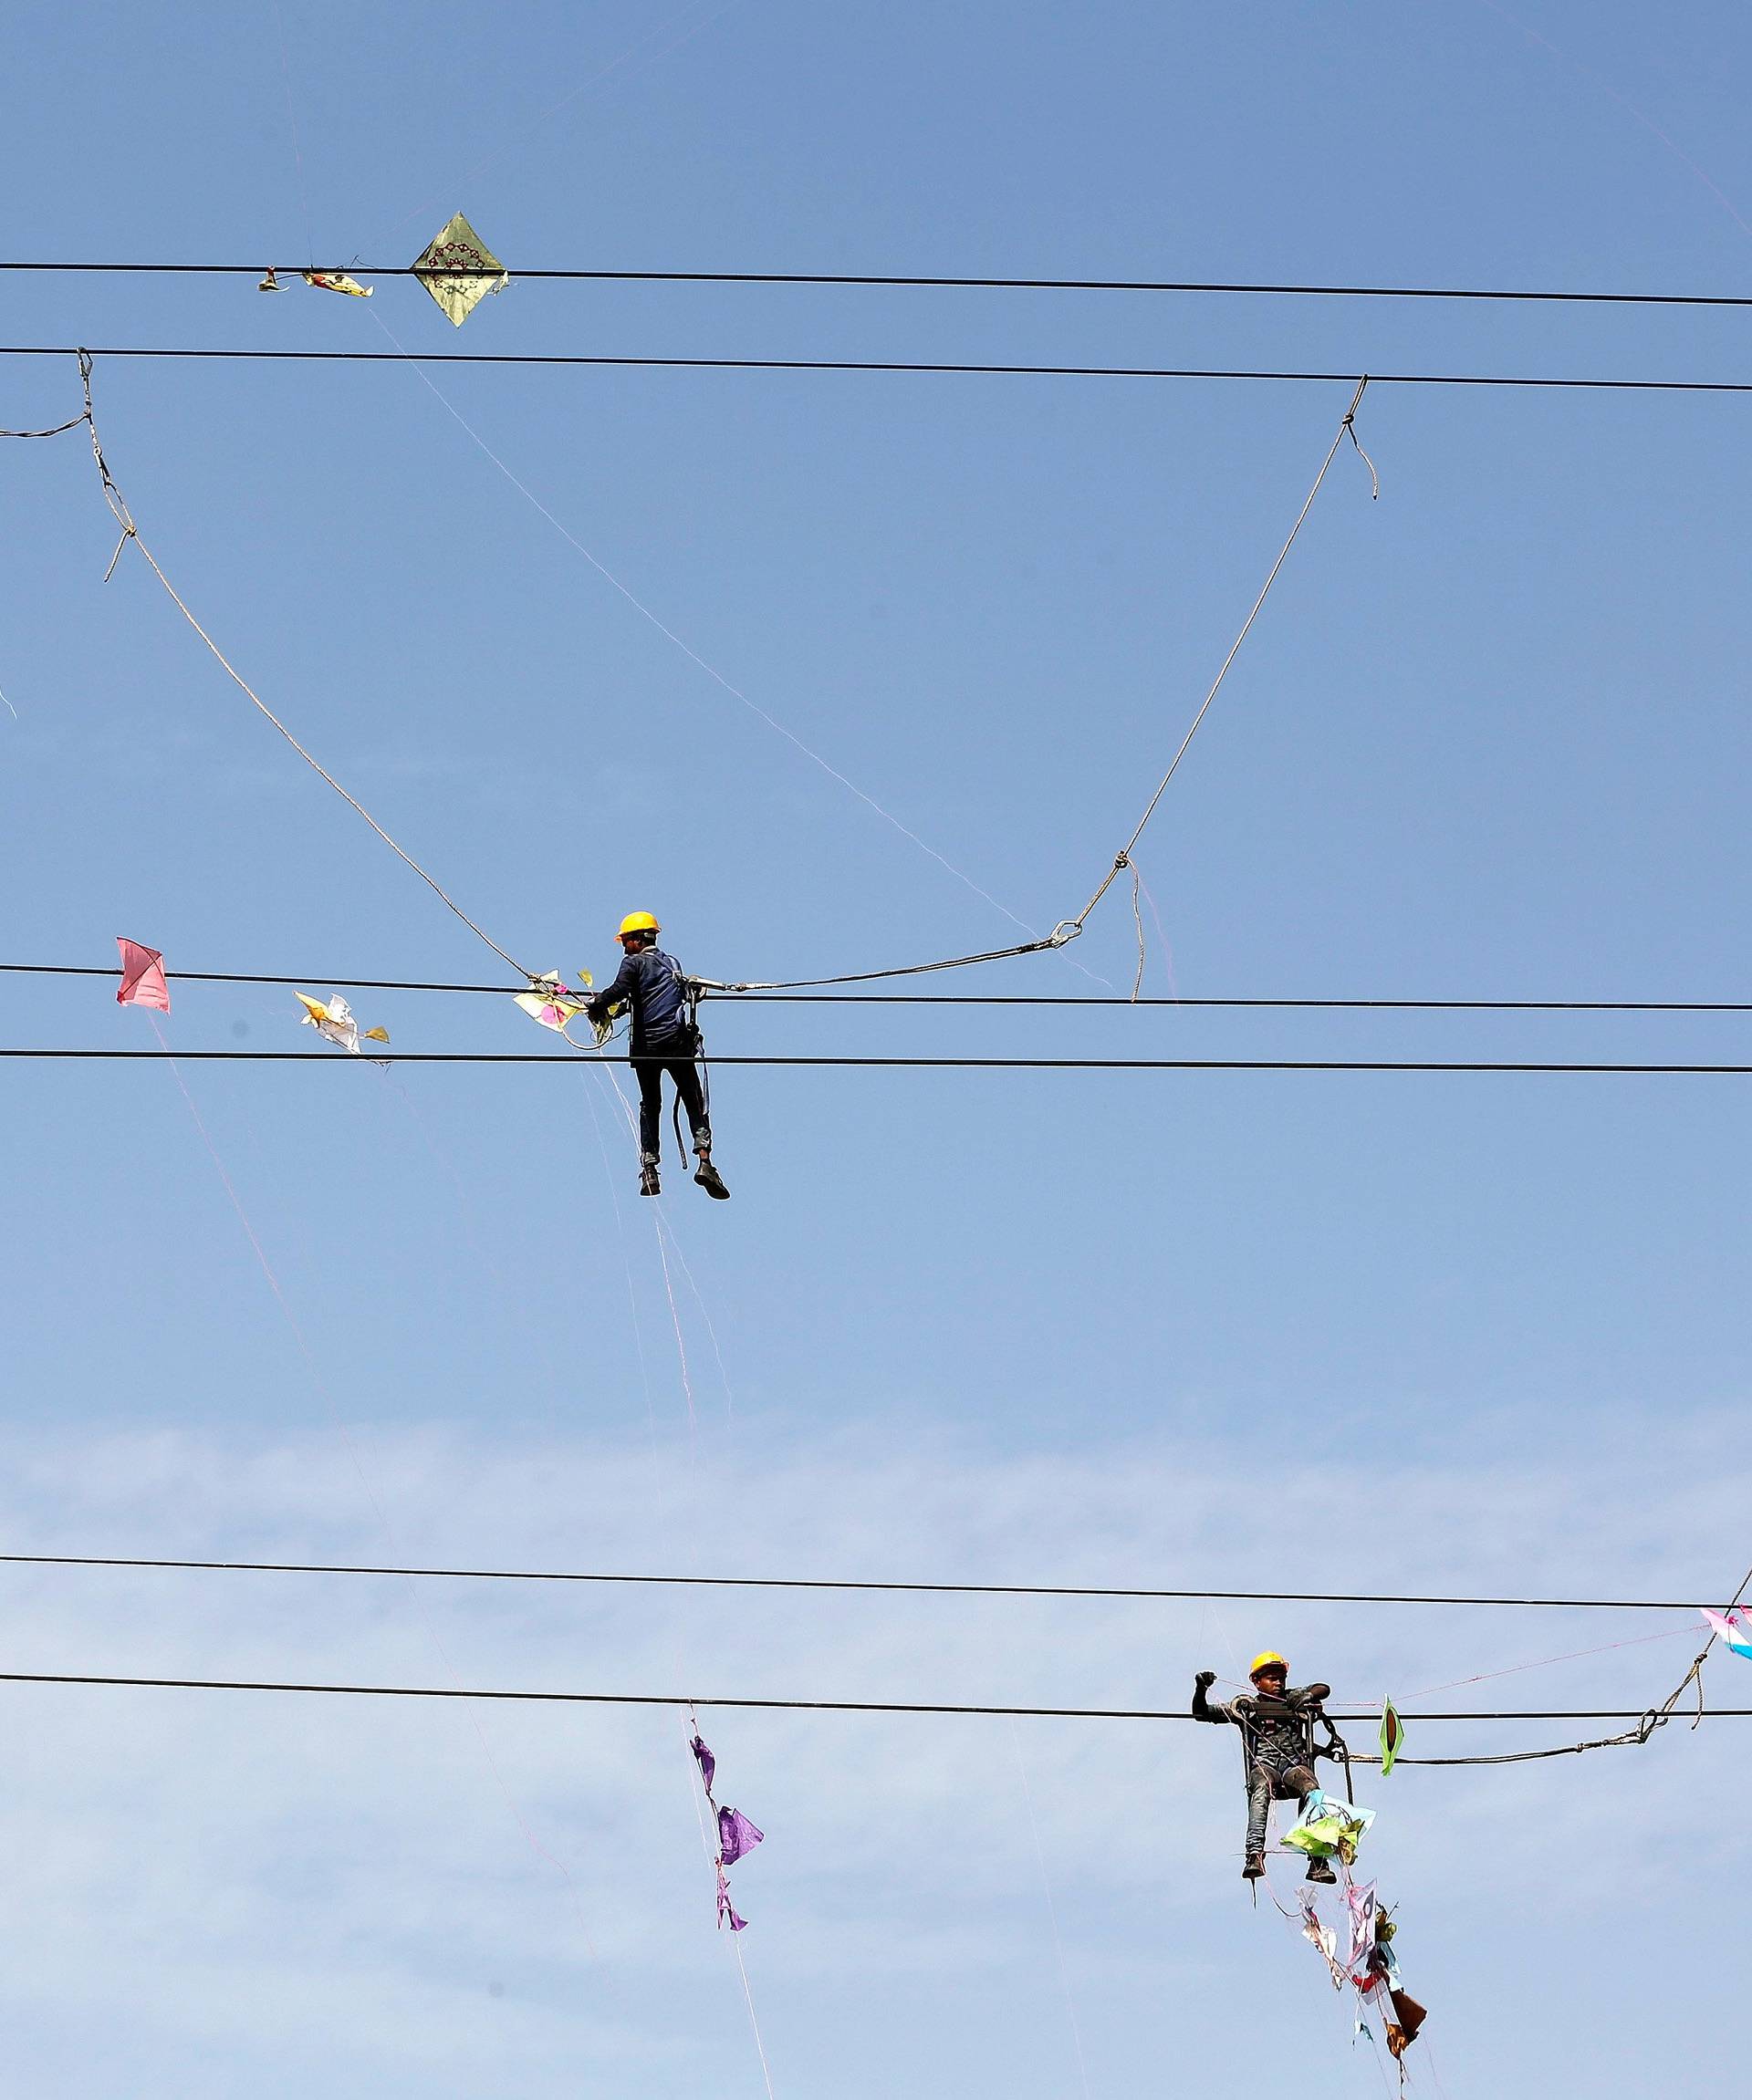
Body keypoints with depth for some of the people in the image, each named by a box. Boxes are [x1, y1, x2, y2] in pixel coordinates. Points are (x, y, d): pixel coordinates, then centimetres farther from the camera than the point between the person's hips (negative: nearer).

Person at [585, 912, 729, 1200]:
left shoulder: (635, 962, -2)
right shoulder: (672, 963, 17)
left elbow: (619, 990, -20)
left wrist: (595, 1005, -4)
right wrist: (623, 1006, 29)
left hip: (646, 1045, -3)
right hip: (679, 1042, 3)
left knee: (650, 1106, 11)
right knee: (695, 1103, 6)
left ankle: (649, 1170, 4)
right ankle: (704, 1160, -13)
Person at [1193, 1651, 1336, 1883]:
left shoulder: (1294, 1699, 25)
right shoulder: (1245, 1705, 20)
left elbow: (1324, 1689, 15)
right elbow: (1201, 1713, 18)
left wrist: (1307, 1696, -6)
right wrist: (1201, 1688, -1)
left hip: (1294, 1765, 1)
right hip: (1264, 1765, -1)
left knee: (1313, 1792, -33)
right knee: (1261, 1790, -38)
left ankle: (1318, 1862, -39)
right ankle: (1254, 1854, -51)